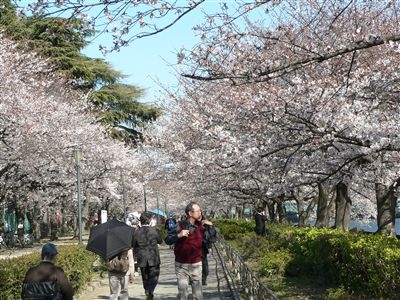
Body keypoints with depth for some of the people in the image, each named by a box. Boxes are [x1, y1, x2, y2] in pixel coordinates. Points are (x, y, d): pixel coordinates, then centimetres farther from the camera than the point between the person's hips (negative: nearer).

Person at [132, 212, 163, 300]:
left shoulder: (136, 232, -6)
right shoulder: (154, 230, -9)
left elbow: (133, 245, 4)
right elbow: (160, 241, 6)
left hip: (142, 260, 2)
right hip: (154, 259, -2)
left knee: (145, 278, 15)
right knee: (154, 277, 1)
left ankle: (148, 293, 20)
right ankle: (150, 292, -20)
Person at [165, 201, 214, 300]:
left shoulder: (201, 226, 2)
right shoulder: (180, 226, -7)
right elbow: (167, 240, -8)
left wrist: (210, 227, -5)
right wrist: (179, 235, -24)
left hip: (196, 265, 2)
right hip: (181, 266, -2)